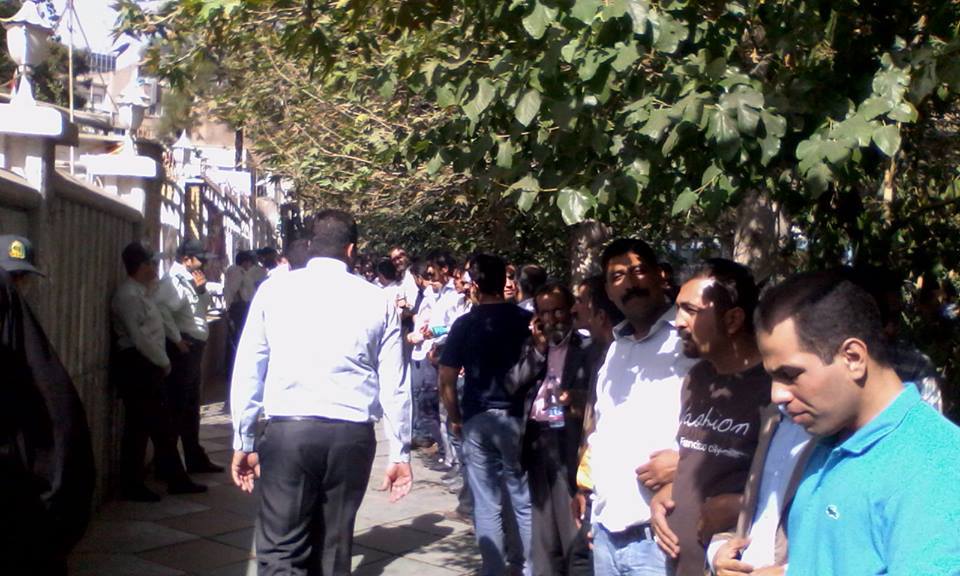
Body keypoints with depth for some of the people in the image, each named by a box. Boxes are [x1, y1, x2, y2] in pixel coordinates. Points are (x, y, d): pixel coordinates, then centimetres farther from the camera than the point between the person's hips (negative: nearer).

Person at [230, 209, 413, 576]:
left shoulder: (273, 289, 5)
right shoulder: (378, 301, 6)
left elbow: (247, 372, 6)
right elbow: (394, 386, 6)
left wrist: (243, 442, 14)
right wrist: (400, 452, 14)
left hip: (288, 431, -1)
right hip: (352, 435, 2)